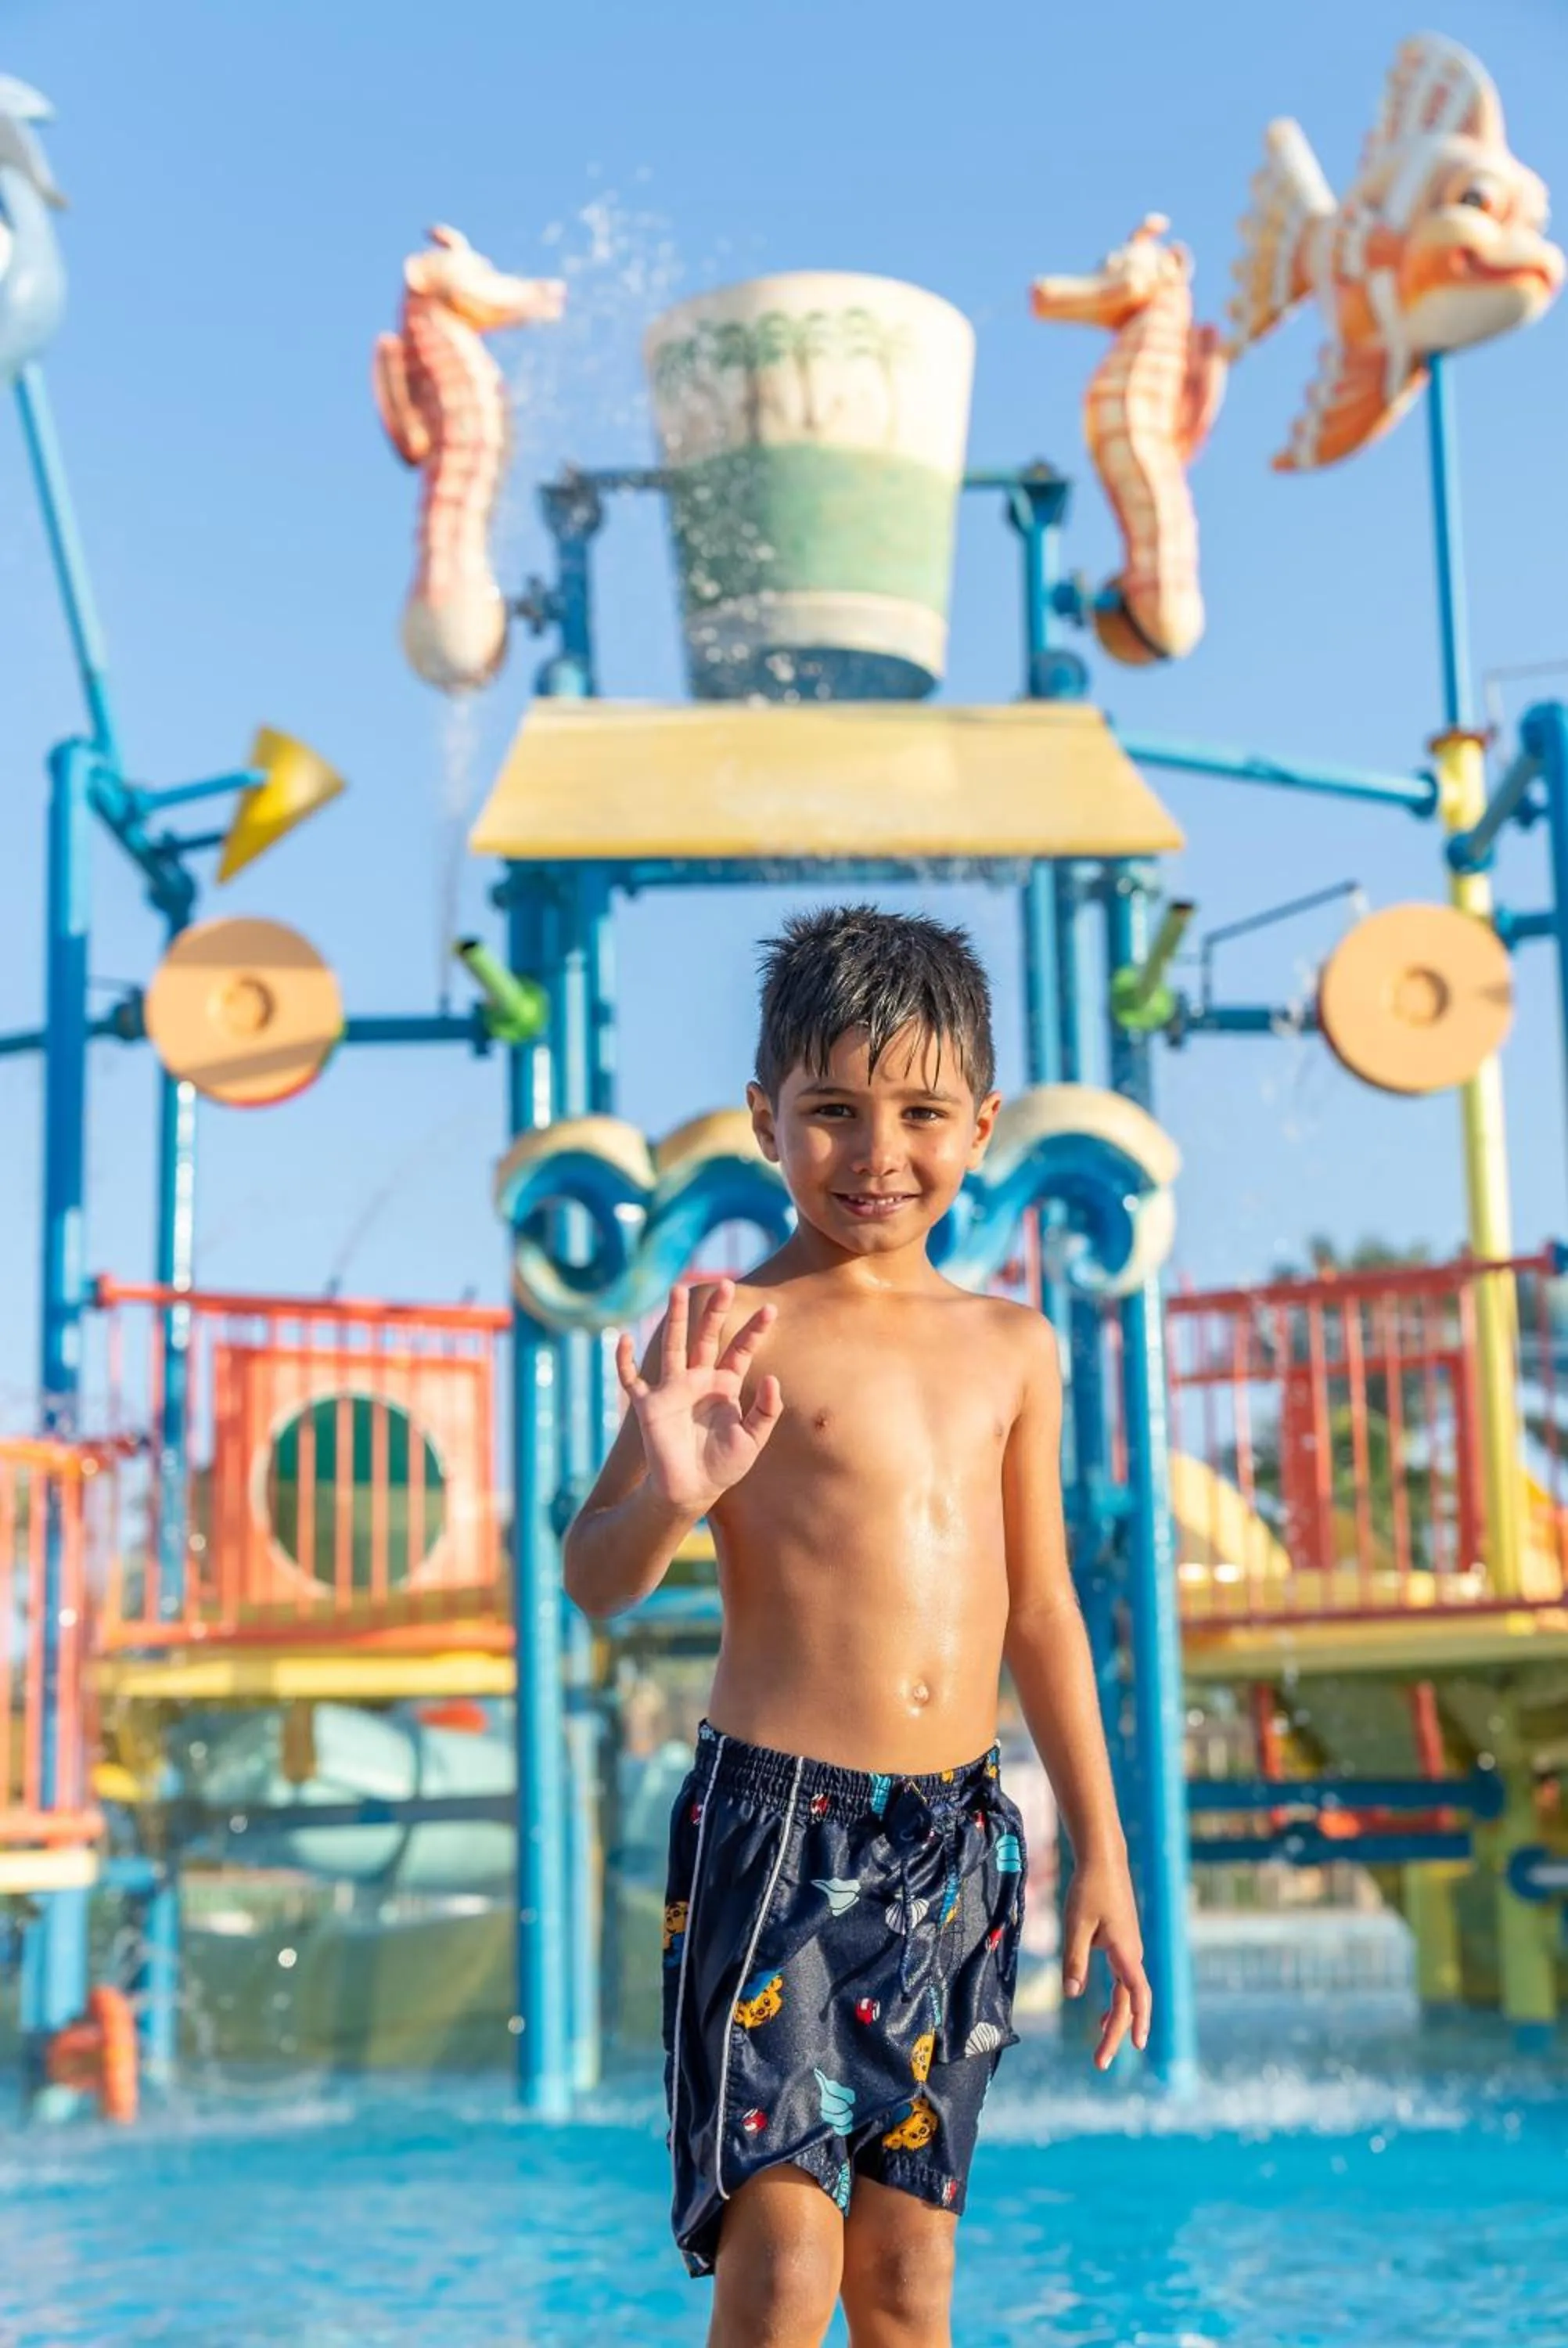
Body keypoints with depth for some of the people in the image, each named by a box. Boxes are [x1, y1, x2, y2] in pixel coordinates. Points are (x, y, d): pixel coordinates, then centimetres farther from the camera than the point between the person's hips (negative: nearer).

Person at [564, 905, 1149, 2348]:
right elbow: (594, 1580, -9)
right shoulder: (740, 1325, -6)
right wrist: (672, 1499, -31)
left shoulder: (1016, 1346, 10)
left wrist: (1102, 1851, 16)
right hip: (776, 1821, -5)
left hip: (961, 1836, 5)